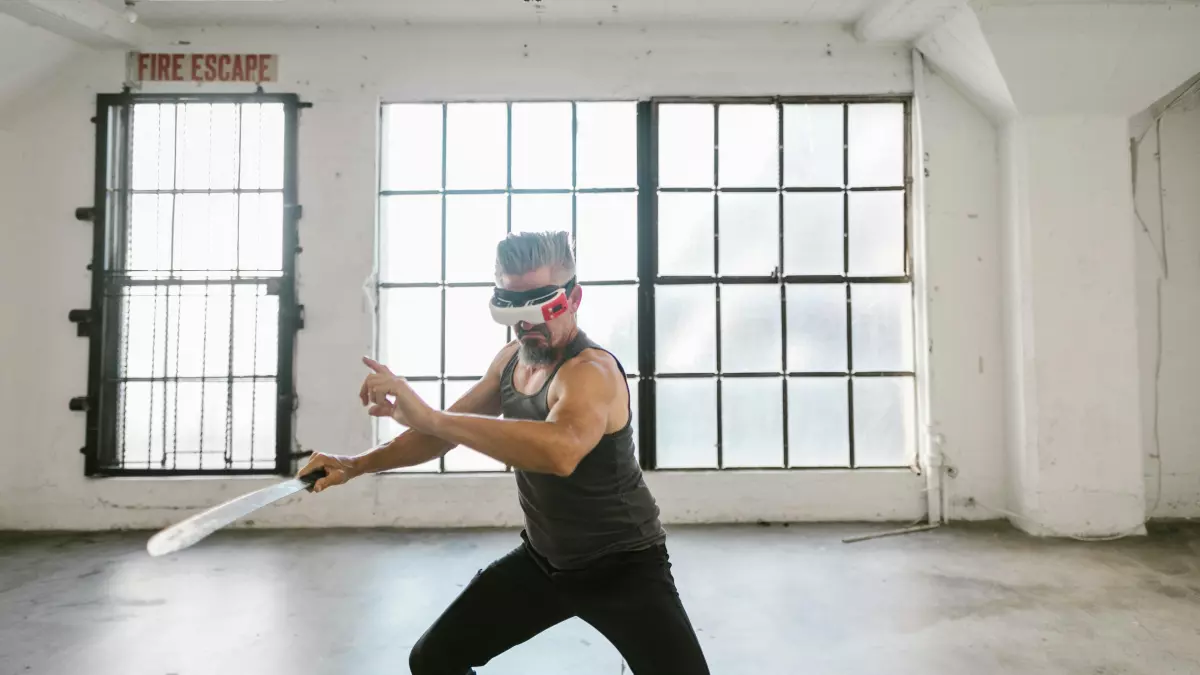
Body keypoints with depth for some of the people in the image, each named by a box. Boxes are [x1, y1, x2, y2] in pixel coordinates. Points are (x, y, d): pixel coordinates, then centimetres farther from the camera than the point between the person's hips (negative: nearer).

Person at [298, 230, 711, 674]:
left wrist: (426, 416, -51)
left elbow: (561, 451, -51)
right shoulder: (512, 358, -3)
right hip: (541, 559, 7)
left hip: (623, 565, -6)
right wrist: (358, 464, 0)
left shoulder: (591, 371, -29)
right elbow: (449, 430, 10)